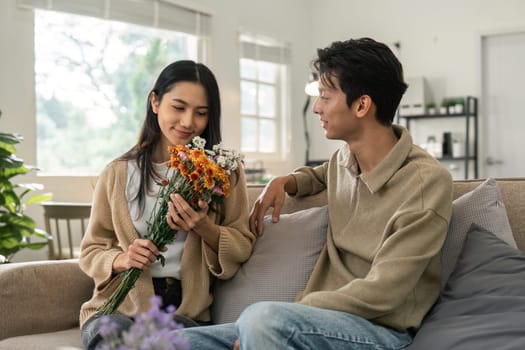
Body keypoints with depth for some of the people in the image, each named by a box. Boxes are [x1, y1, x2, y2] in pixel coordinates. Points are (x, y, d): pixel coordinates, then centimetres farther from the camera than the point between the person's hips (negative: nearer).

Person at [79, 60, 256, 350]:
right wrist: (122, 260, -12)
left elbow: (242, 248, 6)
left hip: (185, 309, -1)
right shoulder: (117, 174, 6)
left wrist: (203, 227, -15)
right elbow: (90, 252, 11)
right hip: (120, 305, 1)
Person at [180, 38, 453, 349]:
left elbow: (379, 294, -18)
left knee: (263, 319, -35)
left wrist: (294, 308, -17)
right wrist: (286, 181, 15)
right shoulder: (345, 157, 9)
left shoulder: (426, 182, -14)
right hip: (323, 318, 7)